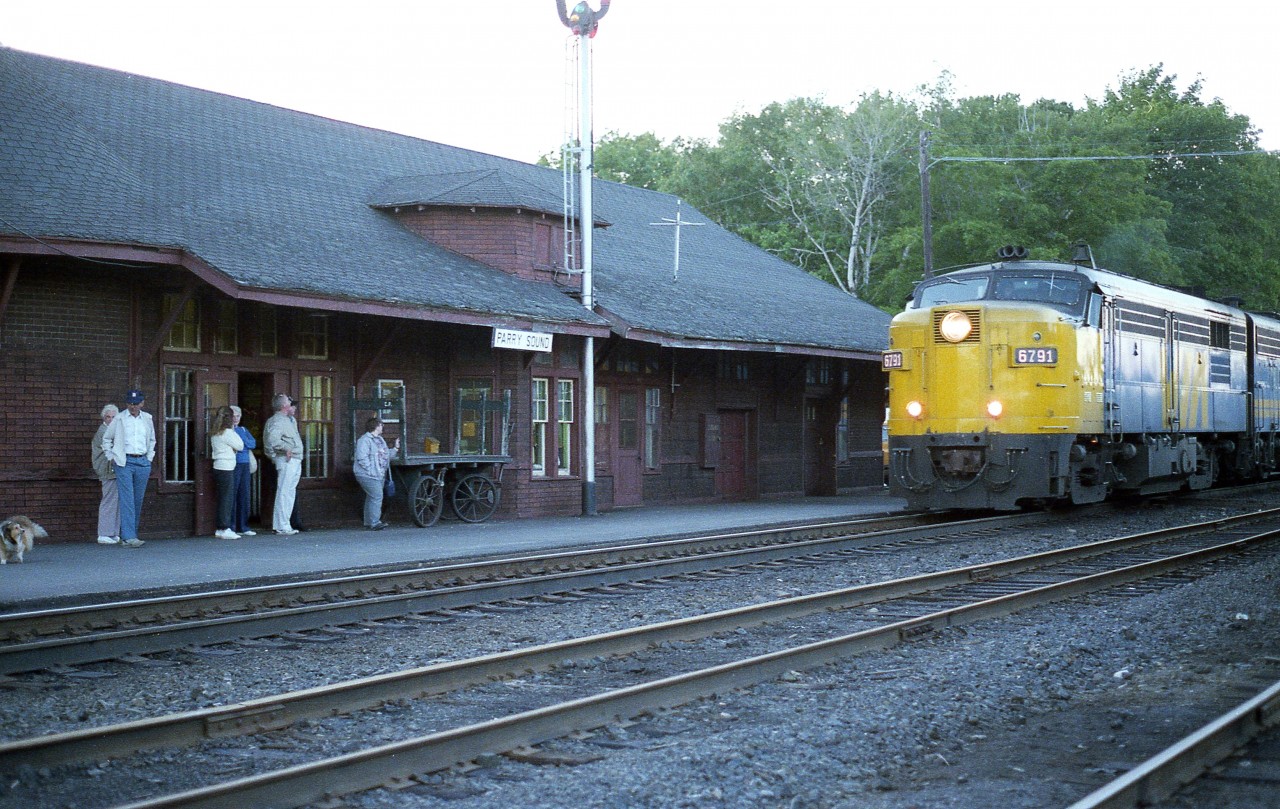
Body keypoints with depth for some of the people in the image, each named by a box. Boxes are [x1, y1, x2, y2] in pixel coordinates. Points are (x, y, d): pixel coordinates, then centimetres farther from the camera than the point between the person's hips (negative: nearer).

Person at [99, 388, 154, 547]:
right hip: (124, 462, -4)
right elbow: (106, 438, 11)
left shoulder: (147, 419, 11)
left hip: (143, 462, 4)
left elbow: (152, 440, 26)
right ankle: (129, 537, -17)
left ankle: (129, 535, 15)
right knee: (127, 500, -11)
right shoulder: (119, 419, 1)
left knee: (138, 500, 5)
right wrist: (111, 457, 5)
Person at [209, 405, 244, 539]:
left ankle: (220, 529, 14)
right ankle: (225, 529, -7)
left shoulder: (215, 433, 13)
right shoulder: (227, 432, -12)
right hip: (226, 467, -9)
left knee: (224, 499, 12)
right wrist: (234, 430, 2)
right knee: (226, 499, -6)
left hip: (218, 467, 9)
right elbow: (240, 446, -4)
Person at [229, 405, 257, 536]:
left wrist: (241, 439, -4)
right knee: (232, 496, -7)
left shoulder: (243, 430, 19)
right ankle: (231, 527, -5)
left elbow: (253, 444, 7)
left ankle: (243, 527, 13)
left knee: (244, 496, 8)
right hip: (233, 465, -7)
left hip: (245, 465, 7)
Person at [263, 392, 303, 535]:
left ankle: (284, 525, 17)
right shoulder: (278, 420, -13)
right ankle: (282, 526, -10)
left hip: (295, 461, 10)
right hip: (287, 461, -10)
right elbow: (272, 439, -27)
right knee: (284, 493, -9)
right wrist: (286, 448, -23)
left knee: (290, 493, 12)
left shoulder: (289, 420, 19)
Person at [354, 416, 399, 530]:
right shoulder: (364, 440, -13)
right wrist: (370, 470, -22)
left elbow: (386, 455, 21)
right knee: (376, 496, -15)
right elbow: (362, 458, -20)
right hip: (368, 476, -10)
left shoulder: (380, 440, 18)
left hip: (379, 475, 10)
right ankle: (374, 523, -14)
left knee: (371, 498, 13)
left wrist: (395, 448, 11)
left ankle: (368, 522, 19)